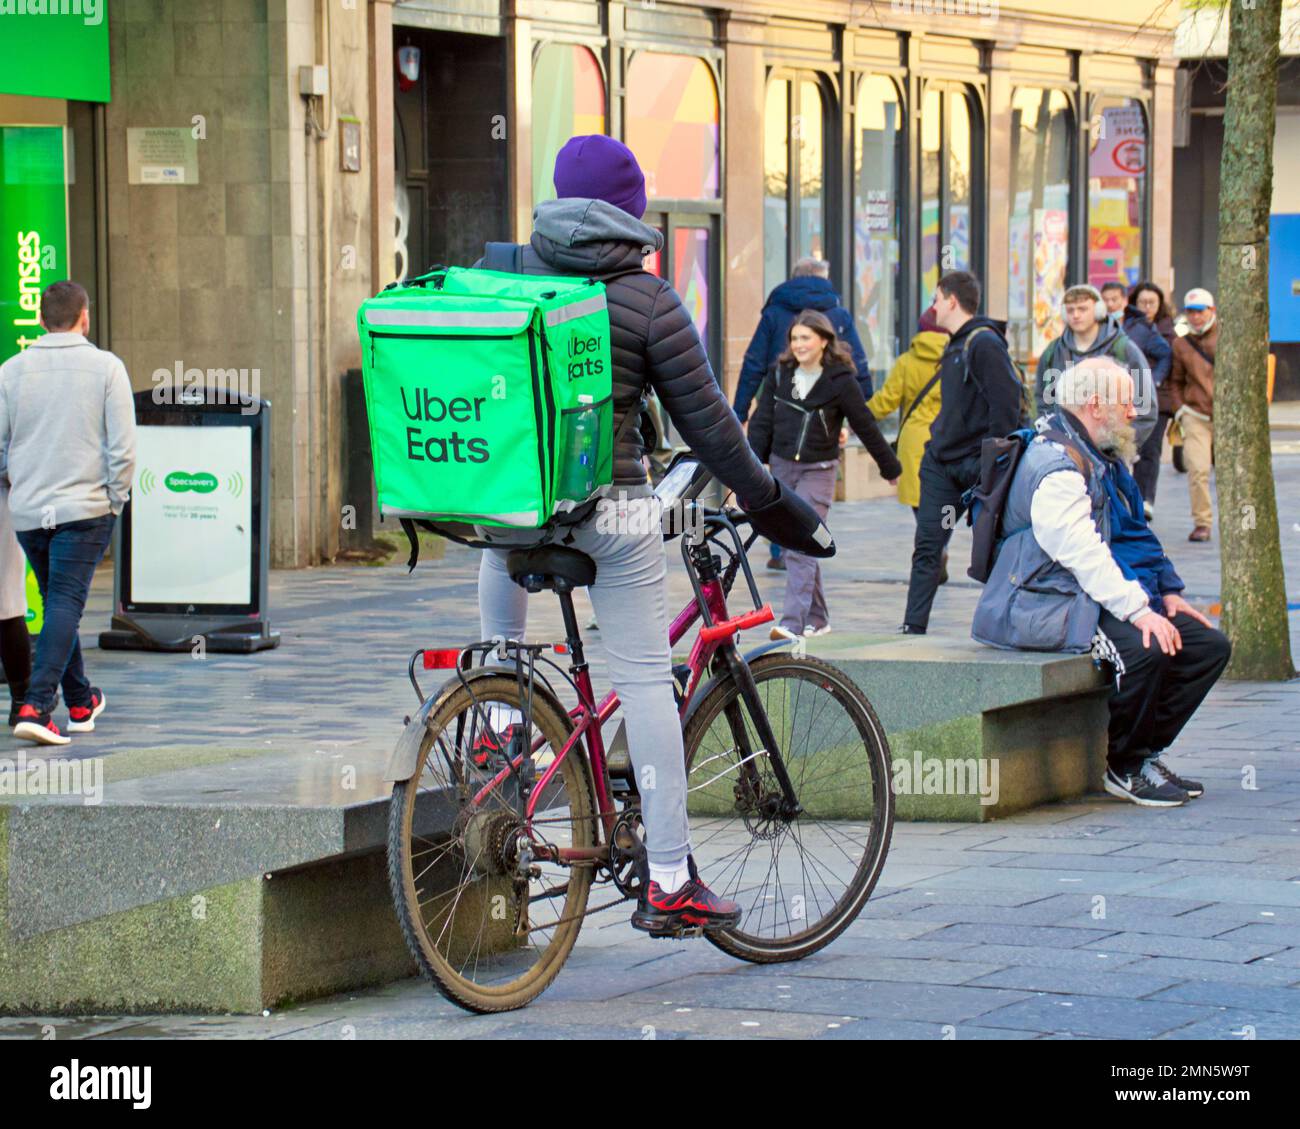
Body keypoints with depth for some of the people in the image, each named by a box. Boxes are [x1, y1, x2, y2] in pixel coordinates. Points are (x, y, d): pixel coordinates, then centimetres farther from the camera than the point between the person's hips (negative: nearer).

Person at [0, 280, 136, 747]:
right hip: (84, 507, -3)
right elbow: (123, 447, -8)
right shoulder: (106, 367, -4)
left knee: (58, 603, 17)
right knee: (66, 605, -6)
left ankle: (81, 703, 28)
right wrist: (114, 499, 3)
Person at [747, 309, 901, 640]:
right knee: (794, 546, 9)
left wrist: (890, 467, 8)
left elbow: (865, 426, 0)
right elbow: (762, 422, 6)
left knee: (802, 547, -14)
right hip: (781, 466, 5)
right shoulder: (779, 373, 4)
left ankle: (793, 622, -19)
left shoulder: (839, 381, -7)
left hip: (818, 470, -5)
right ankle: (817, 618, 21)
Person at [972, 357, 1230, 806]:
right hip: (1056, 607, -11)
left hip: (1105, 597, 11)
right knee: (1142, 649, -34)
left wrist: (1168, 592, 12)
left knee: (1208, 645, 1)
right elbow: (1082, 554, -25)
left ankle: (1144, 754, 4)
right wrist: (1138, 611, -30)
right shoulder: (1056, 466, -17)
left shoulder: (1103, 459, 18)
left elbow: (1137, 534, 26)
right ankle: (1124, 767, -14)